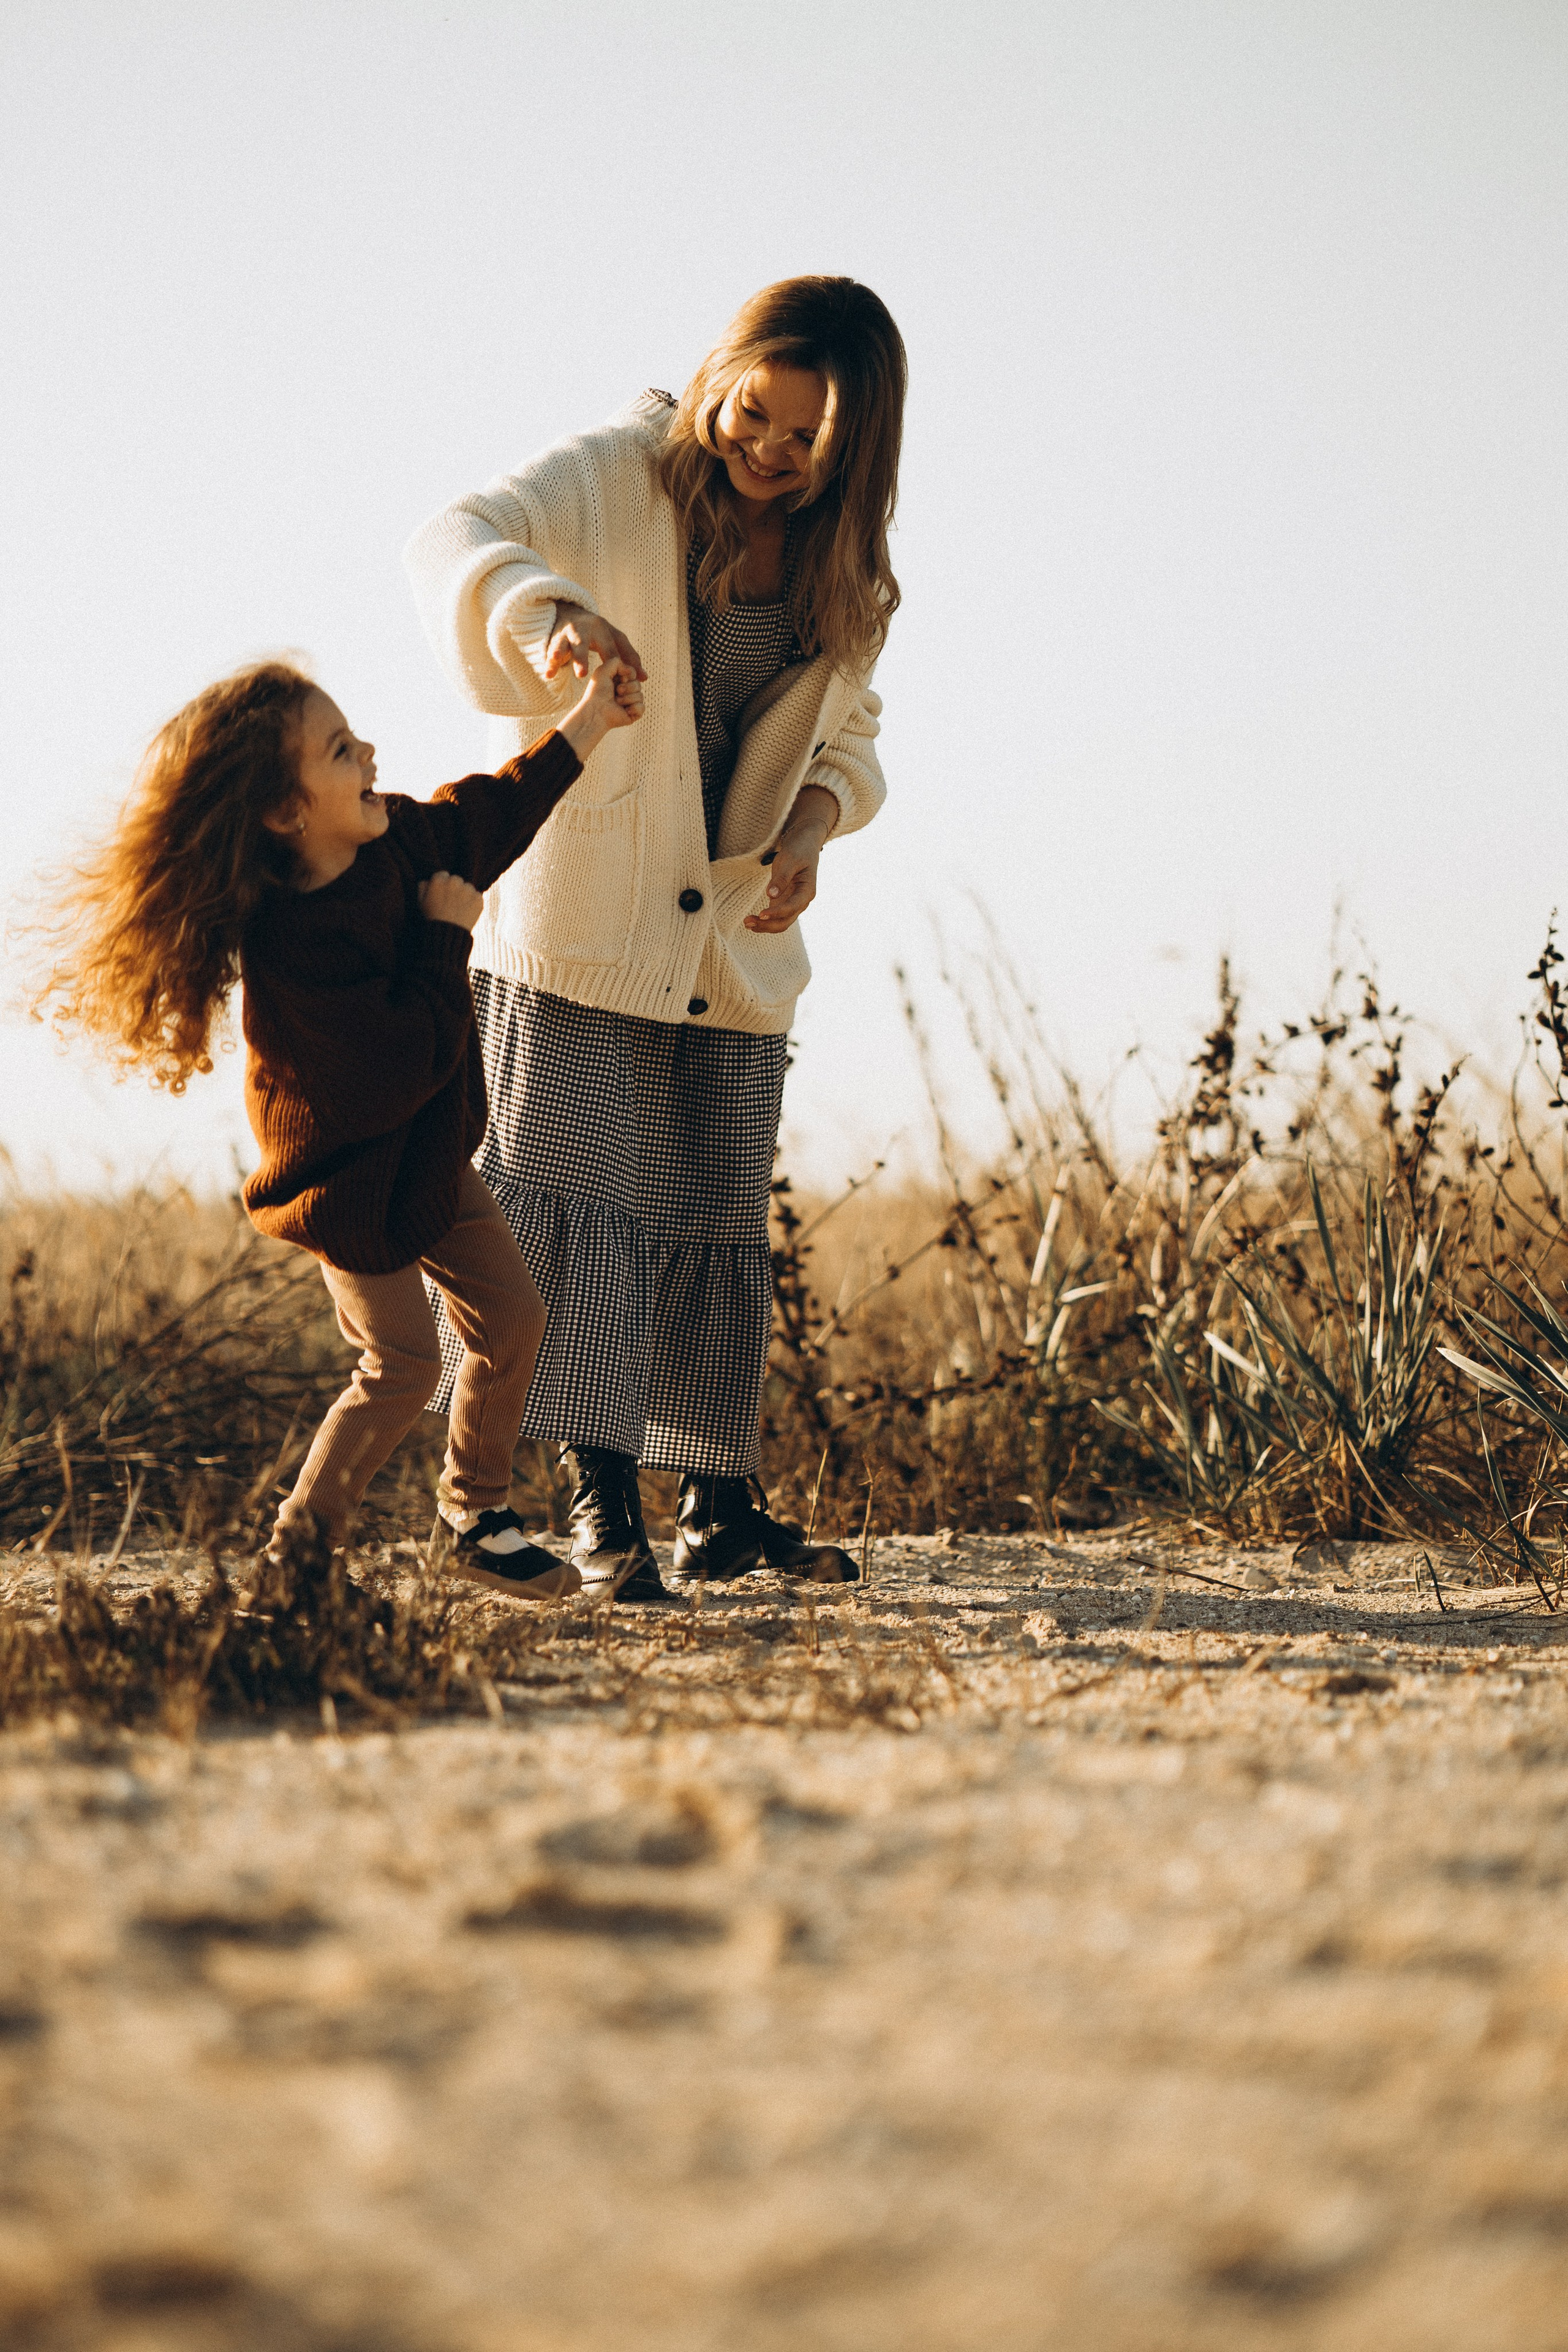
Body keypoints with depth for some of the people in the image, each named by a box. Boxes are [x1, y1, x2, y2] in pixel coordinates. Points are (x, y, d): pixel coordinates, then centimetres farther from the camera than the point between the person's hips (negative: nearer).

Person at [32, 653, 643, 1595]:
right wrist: (447, 932, -22)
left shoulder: (394, 839, -8)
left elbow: (494, 813, 14)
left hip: (429, 1149, 9)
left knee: (512, 1315, 10)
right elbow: (414, 1056, -32)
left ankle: (478, 1514, 28)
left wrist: (590, 720, 16)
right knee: (404, 1364, -10)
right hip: (350, 1174, -8)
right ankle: (299, 1550, 5)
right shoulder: (289, 942, -33)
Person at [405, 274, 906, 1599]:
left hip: (733, 932, 5)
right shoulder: (615, 478, -10)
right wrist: (546, 608, -46)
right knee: (580, 1191, -11)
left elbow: (846, 737, 15)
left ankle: (719, 1507, 16)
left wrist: (811, 827, -7)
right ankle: (601, 1502, -9)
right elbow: (458, 540, -25)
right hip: (577, 908, -5)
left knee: (721, 1218, 9)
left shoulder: (850, 570, 5)